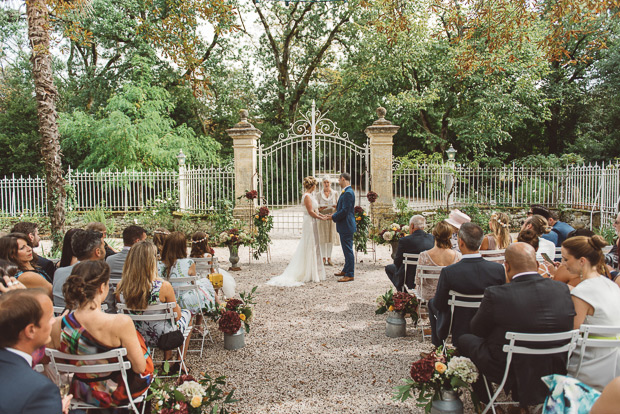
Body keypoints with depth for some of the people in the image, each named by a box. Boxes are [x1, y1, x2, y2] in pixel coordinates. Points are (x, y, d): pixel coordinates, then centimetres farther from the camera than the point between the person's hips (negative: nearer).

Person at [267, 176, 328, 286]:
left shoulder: (310, 195, 13)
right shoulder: (307, 196, -16)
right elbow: (311, 212, -18)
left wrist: (323, 215, 13)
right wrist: (322, 218, -10)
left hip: (311, 223, 10)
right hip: (309, 223, -10)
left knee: (313, 247, 13)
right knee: (309, 248, -4)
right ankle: (308, 274, 4)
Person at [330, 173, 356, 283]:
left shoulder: (348, 193, -19)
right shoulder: (347, 192, 14)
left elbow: (345, 211, -22)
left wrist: (333, 217, -13)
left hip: (346, 226, -11)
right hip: (345, 226, 11)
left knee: (348, 250, -5)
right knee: (347, 250, 19)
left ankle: (350, 275, 1)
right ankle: (346, 270, 31)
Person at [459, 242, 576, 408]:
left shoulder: (496, 294, -24)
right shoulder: (563, 290, -10)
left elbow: (477, 329, -8)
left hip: (509, 374, -5)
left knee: (465, 339, 19)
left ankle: (483, 397, 34)